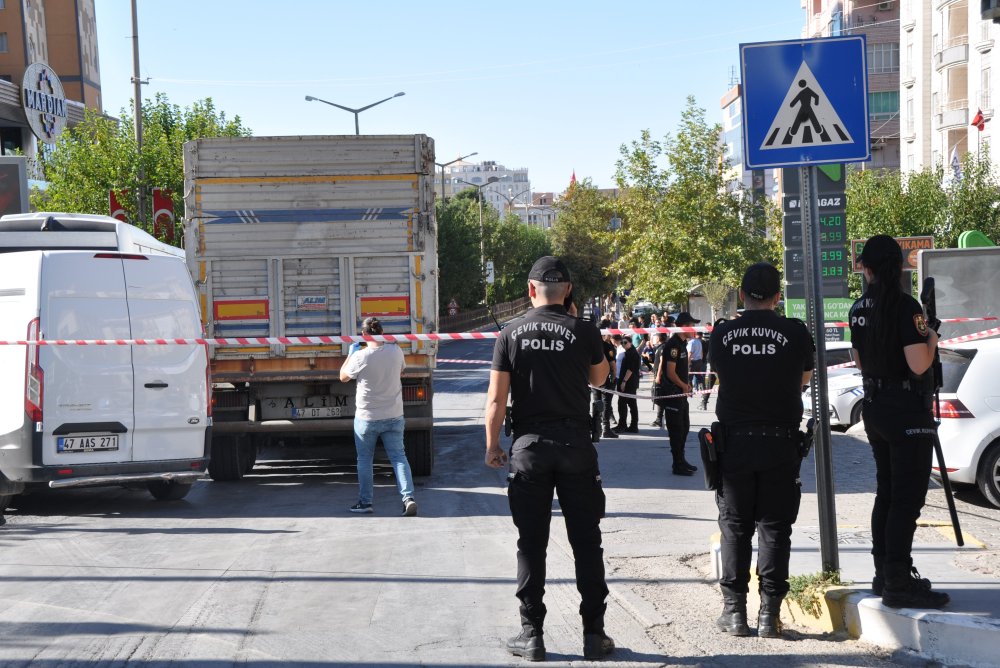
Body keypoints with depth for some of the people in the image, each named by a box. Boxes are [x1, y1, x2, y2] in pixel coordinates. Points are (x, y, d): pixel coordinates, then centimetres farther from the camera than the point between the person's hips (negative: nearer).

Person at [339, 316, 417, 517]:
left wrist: (351, 353, 9)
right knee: (398, 456, 5)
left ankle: (366, 502, 17)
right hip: (394, 416, 3)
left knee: (364, 460, 12)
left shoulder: (360, 356, -16)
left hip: (367, 418, -3)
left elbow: (343, 377, 0)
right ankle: (408, 497, -9)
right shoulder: (396, 351, -5)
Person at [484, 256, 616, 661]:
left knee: (531, 543, 6)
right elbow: (599, 378, 16)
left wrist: (492, 445, 6)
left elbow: (496, 398, -3)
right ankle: (594, 633, 9)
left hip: (529, 445, 0)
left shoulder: (511, 334, -1)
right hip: (575, 444, 0)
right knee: (586, 540, 6)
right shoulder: (583, 332, -3)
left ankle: (532, 635, 9)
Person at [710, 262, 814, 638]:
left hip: (734, 441, 1)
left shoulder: (721, 335, -2)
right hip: (780, 443, -1)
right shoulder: (795, 333, -5)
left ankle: (735, 610, 11)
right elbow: (804, 379, 11)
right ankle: (769, 613, 6)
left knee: (735, 527, 10)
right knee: (774, 527, 6)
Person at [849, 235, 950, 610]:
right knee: (907, 497, -5)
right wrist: (931, 338, -5)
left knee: (887, 492, 15)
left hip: (874, 406, 8)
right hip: (907, 410, -8)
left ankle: (885, 575, 21)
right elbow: (918, 365, -22)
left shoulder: (860, 309, 7)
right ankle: (898, 585, -5)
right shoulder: (905, 306, -17)